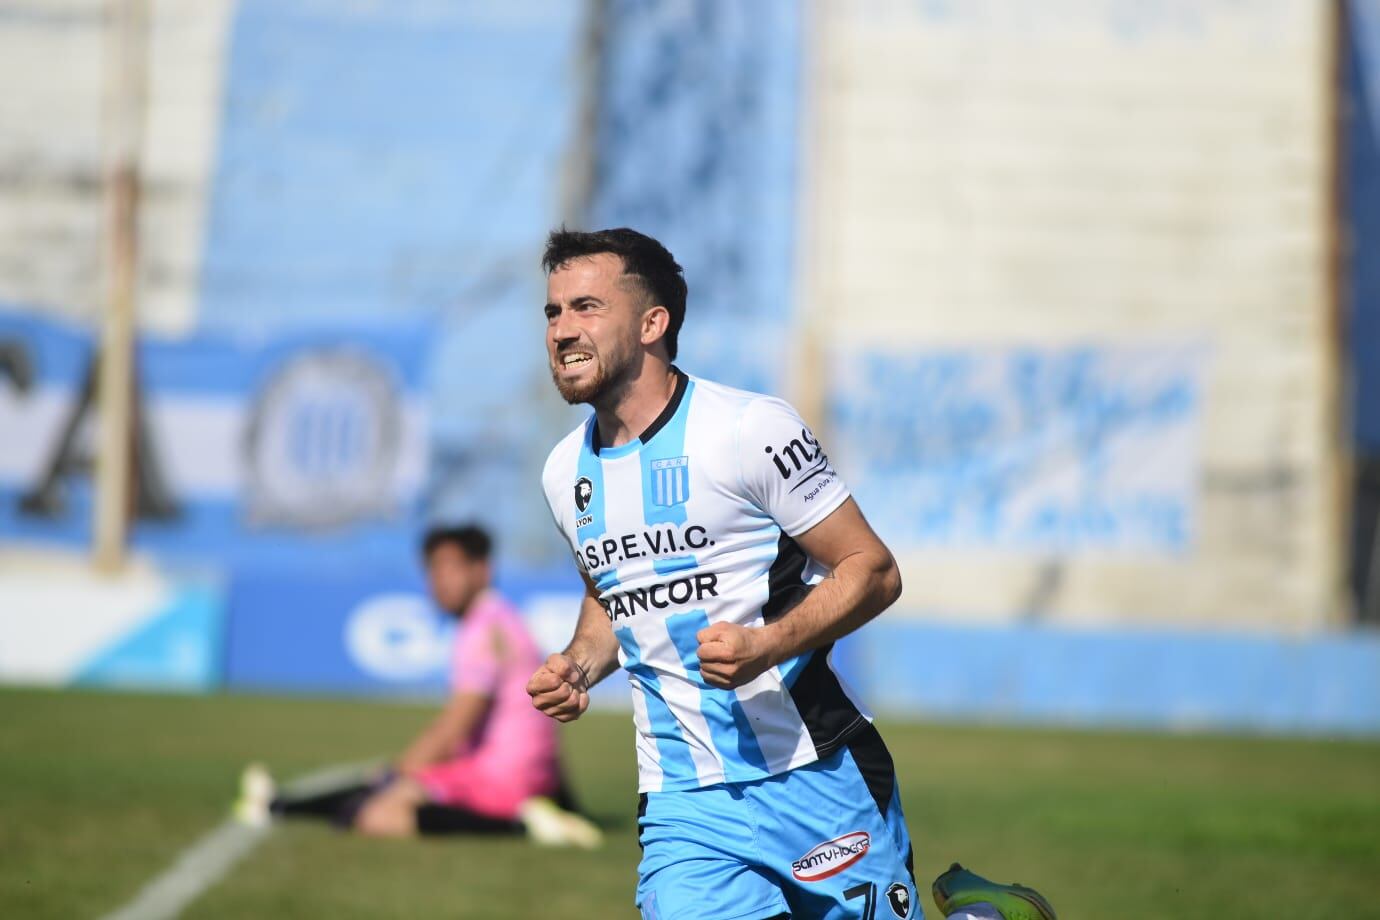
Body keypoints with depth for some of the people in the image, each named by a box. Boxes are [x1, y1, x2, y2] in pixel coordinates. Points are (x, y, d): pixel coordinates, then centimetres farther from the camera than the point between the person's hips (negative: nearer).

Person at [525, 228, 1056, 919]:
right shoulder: (565, 473, 8)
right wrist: (579, 664, 5)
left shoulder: (749, 429, -10)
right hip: (682, 807, 4)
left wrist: (765, 647, -23)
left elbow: (874, 571, -8)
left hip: (815, 779, -4)